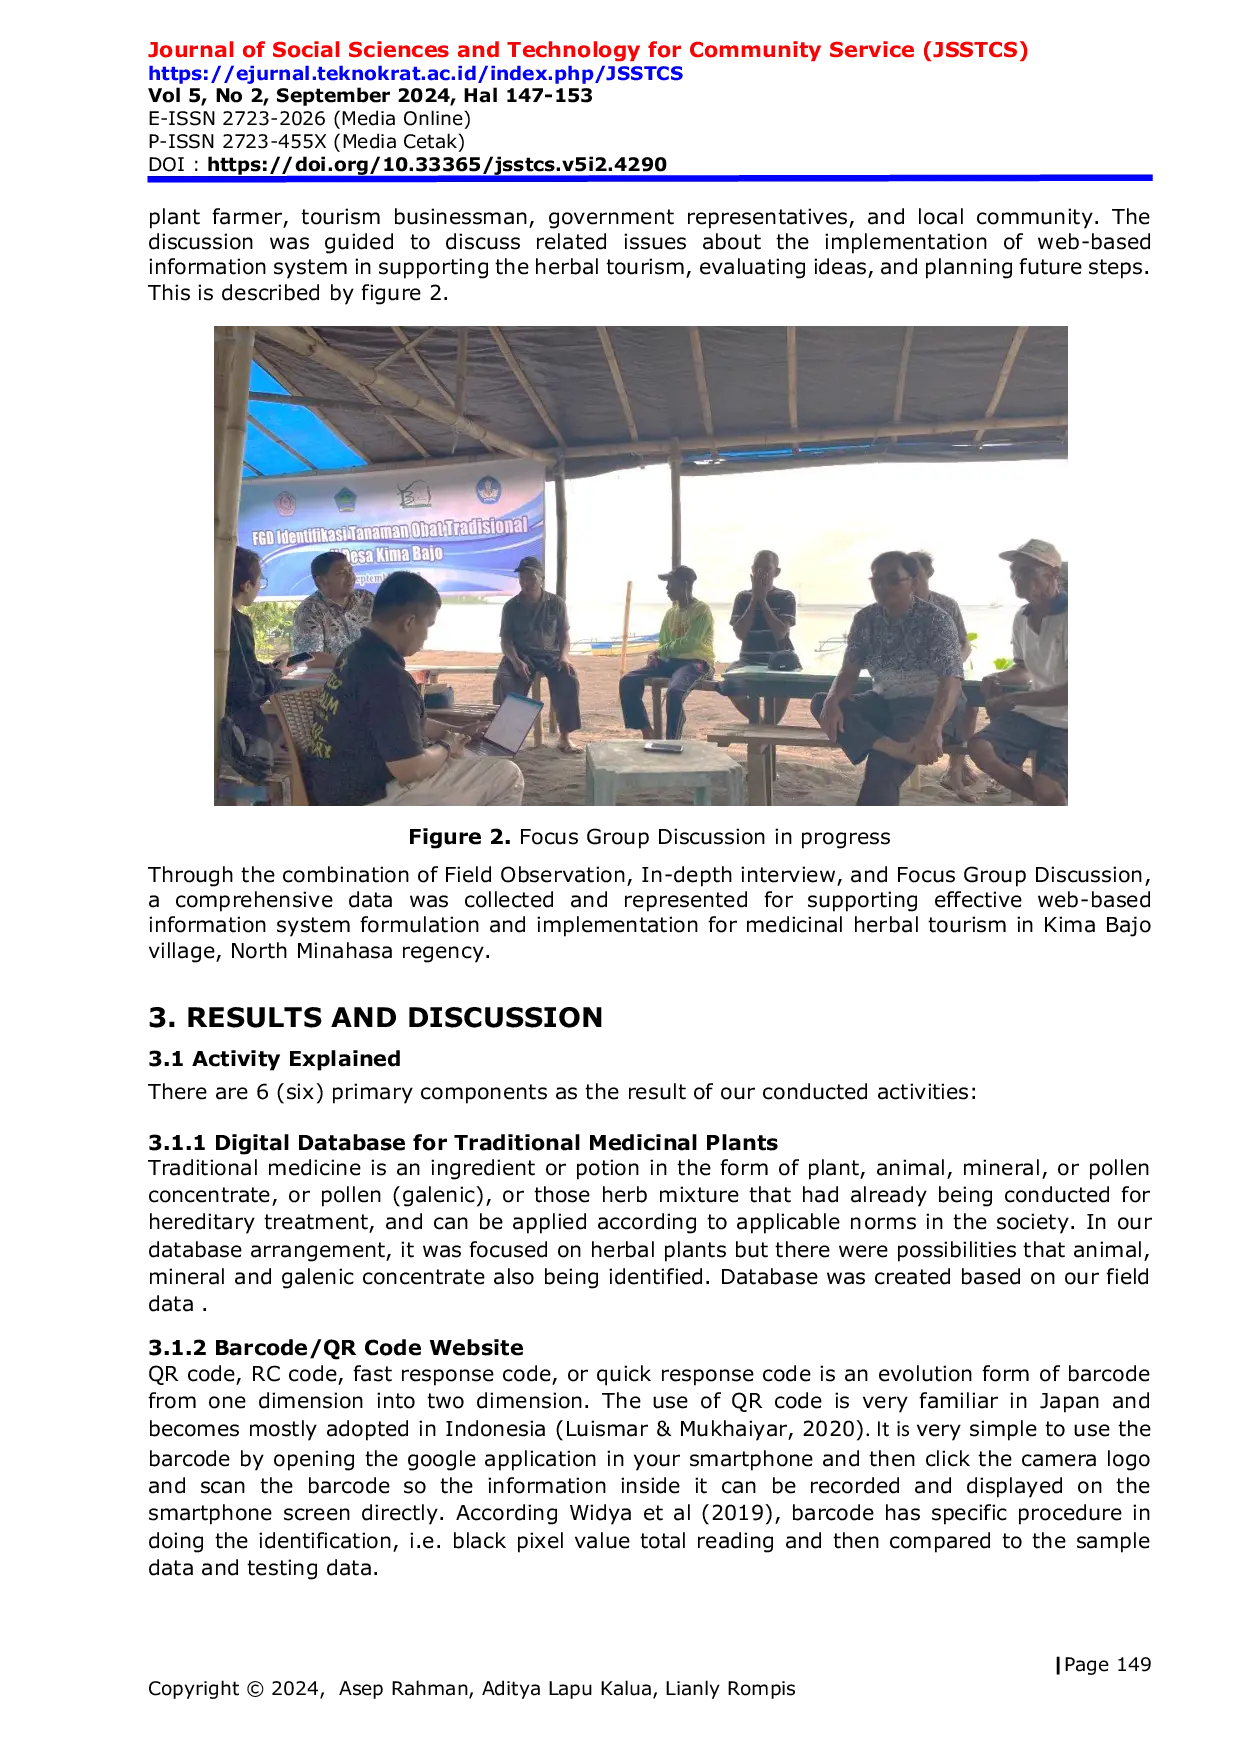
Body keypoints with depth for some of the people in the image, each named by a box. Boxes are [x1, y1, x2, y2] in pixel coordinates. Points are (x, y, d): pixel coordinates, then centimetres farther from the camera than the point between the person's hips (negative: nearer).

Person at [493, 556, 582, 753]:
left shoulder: (557, 604, 3)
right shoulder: (511, 607, 2)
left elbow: (563, 634, 7)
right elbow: (505, 640, -1)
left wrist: (563, 656, -15)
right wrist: (516, 661, -21)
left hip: (550, 655, 0)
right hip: (520, 655, 0)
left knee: (569, 681, -30)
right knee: (504, 681, -33)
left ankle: (565, 736, -20)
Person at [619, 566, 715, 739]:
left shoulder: (702, 610, -7)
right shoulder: (671, 613, 16)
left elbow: (689, 643, -17)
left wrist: (662, 651, -8)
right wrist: (656, 655, -5)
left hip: (697, 662, -8)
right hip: (671, 661, 8)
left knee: (674, 690, -39)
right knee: (628, 682, -9)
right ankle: (647, 732, -8)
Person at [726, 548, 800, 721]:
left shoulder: (786, 597, 1)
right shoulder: (743, 597, 7)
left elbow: (780, 633, -13)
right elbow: (740, 634, -6)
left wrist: (762, 600, -11)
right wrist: (754, 599, -7)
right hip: (749, 660, 2)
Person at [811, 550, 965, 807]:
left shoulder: (935, 619, -16)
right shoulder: (865, 619, 1)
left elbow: (951, 681, -25)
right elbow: (849, 670, 0)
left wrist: (934, 729, -45)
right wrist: (832, 701, -26)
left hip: (927, 706, -6)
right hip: (885, 702, 7)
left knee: (882, 763, -32)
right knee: (820, 703, -19)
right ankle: (894, 748, -41)